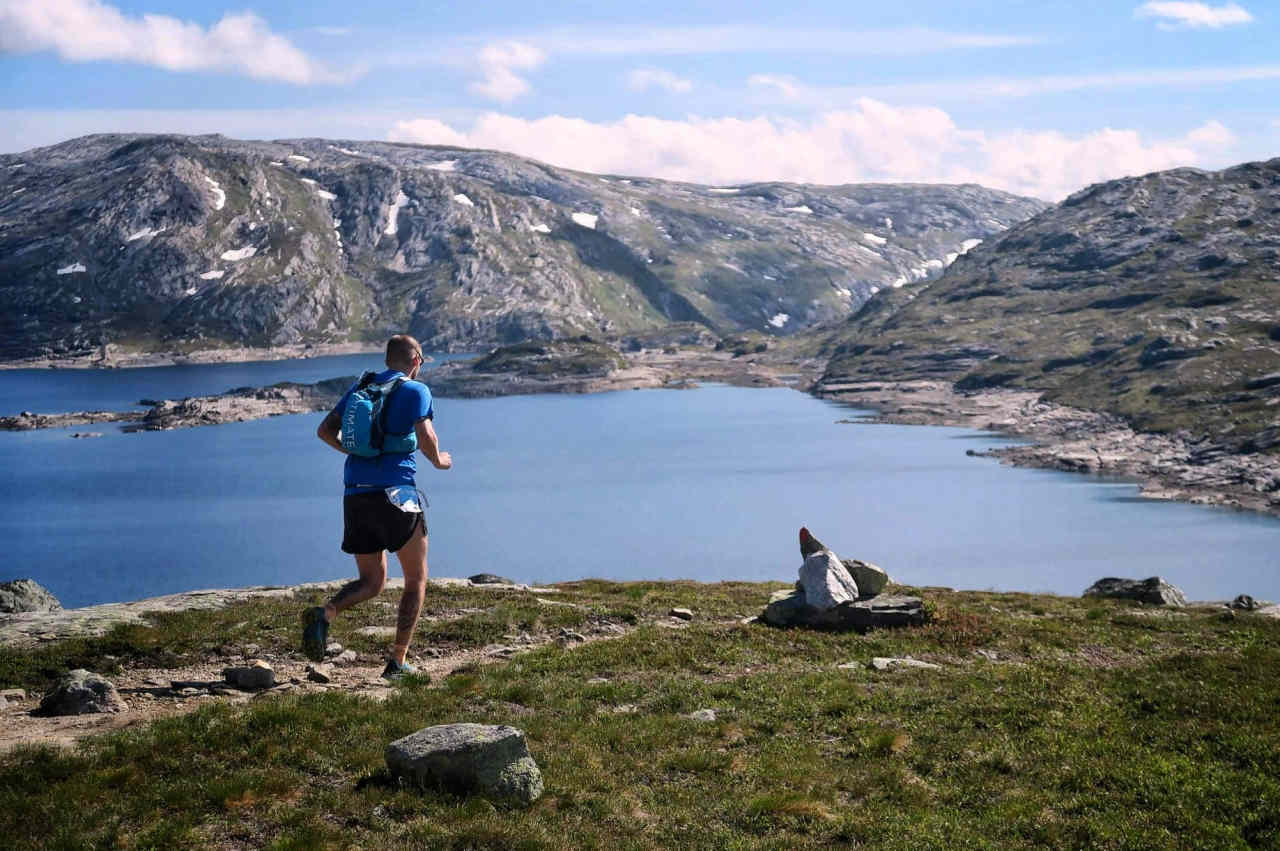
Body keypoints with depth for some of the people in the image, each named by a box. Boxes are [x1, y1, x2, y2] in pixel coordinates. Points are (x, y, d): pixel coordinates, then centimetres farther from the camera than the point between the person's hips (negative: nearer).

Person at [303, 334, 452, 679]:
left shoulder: (360, 389, 15)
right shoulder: (415, 390, -2)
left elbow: (325, 431, 13)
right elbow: (426, 439, -15)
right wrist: (439, 461, 6)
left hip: (355, 494, 6)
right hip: (394, 491, -6)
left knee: (371, 582, 15)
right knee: (416, 580, 10)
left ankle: (325, 613, -15)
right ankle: (398, 662, 3)